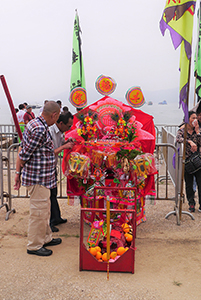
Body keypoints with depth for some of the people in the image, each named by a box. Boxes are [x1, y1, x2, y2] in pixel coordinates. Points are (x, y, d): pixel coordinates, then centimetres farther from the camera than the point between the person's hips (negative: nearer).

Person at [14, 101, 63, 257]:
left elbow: (22, 149, 10)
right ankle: (34, 246, 17)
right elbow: (24, 154, -19)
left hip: (43, 178, 10)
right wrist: (19, 172, -3)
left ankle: (46, 238, 36)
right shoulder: (40, 129, -23)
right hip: (38, 178, -10)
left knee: (45, 209, 21)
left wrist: (18, 172, 11)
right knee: (39, 211, 2)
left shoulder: (34, 123, 9)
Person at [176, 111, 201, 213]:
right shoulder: (182, 130, -1)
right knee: (189, 184, 7)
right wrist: (190, 142, -35)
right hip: (187, 160, -1)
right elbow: (178, 139, -24)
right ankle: (191, 204, 21)